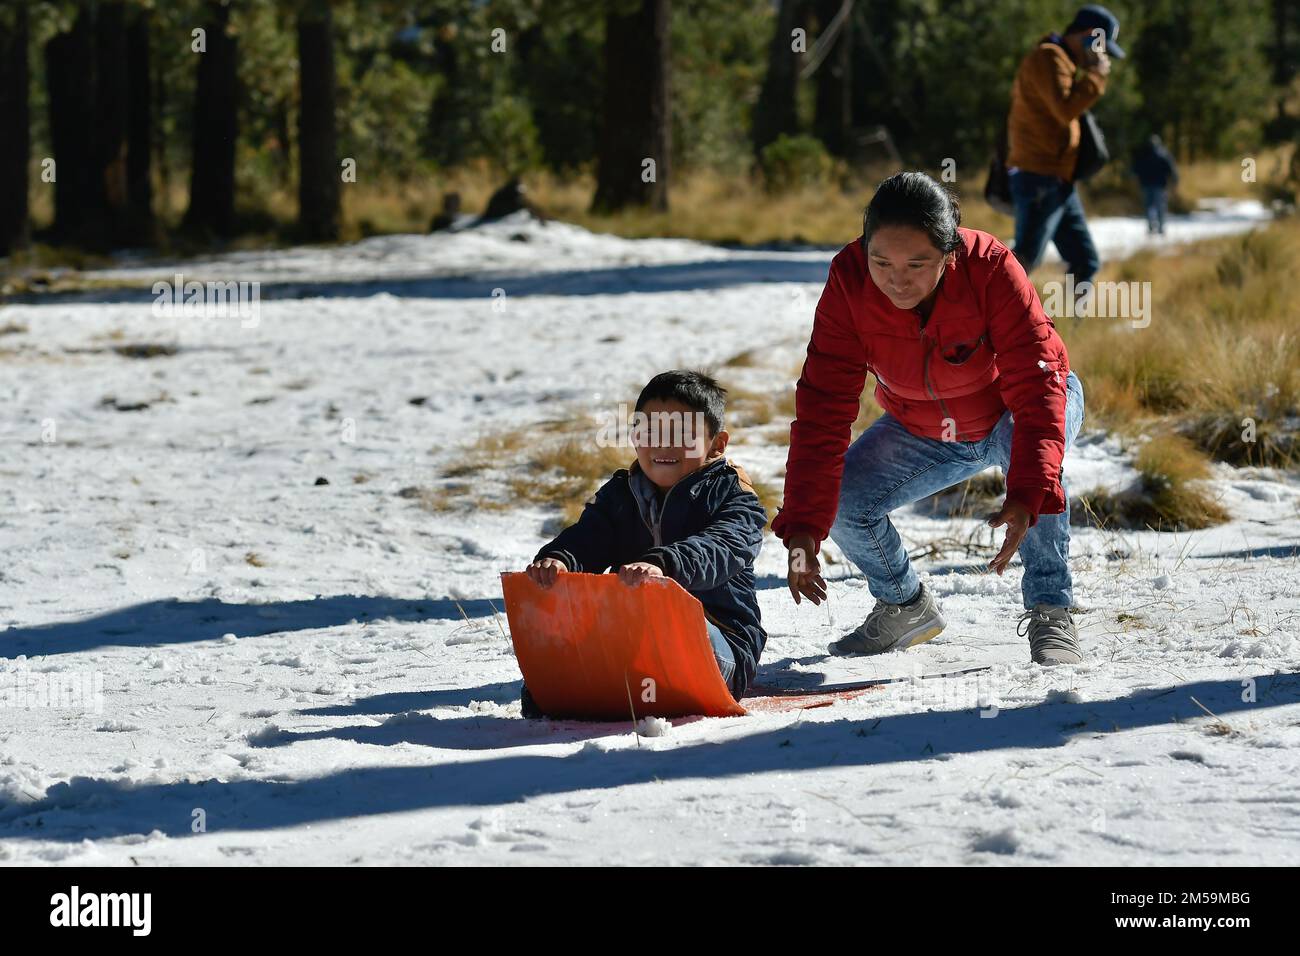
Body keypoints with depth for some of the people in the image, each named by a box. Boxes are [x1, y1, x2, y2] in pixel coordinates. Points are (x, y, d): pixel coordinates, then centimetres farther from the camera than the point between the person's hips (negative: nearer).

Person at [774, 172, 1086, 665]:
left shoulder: (990, 269, -35)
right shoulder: (849, 281, -27)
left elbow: (1038, 388, -39)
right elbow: (823, 406, -28)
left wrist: (1025, 496, -54)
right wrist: (803, 527, -36)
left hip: (1008, 415, -3)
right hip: (921, 432, 3)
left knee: (1035, 455, -36)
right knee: (842, 501, -14)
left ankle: (1050, 612, -23)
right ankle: (905, 606, 16)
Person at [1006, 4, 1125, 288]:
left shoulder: (1061, 61, 21)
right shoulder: (1048, 58, -12)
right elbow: (1067, 109, -24)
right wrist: (1097, 76, -13)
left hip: (1059, 182, 11)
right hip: (1040, 180, -11)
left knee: (1085, 262, 9)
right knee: (1023, 262, -16)